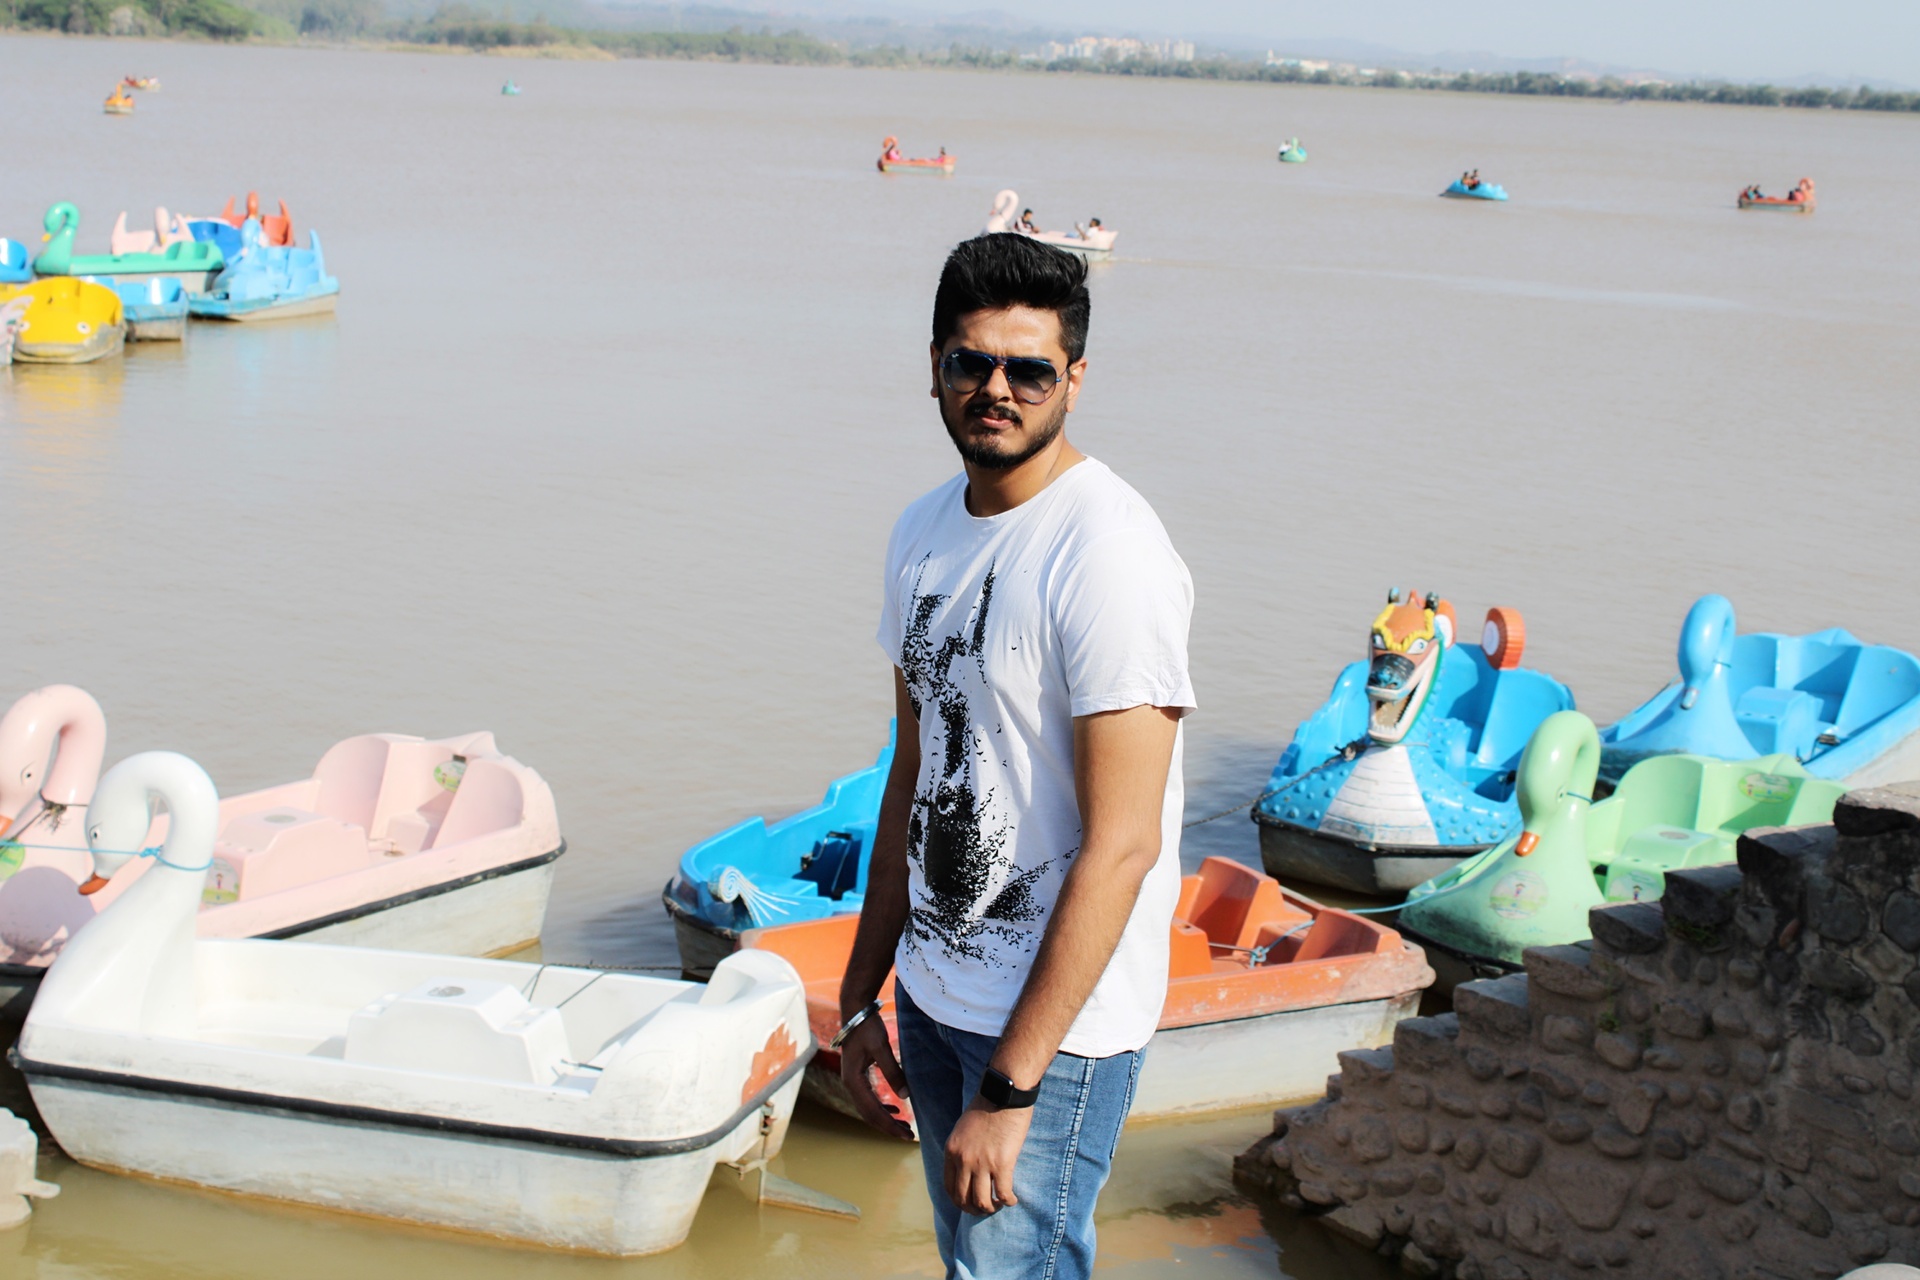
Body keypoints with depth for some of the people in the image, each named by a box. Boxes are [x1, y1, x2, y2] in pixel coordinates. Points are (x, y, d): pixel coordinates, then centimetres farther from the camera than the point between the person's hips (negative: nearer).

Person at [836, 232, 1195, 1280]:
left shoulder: (1108, 553, -20)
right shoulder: (925, 532, 6)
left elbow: (1123, 844, -23)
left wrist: (1009, 1090, -23)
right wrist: (860, 998, 16)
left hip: (1060, 1014, -8)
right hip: (934, 991, 8)